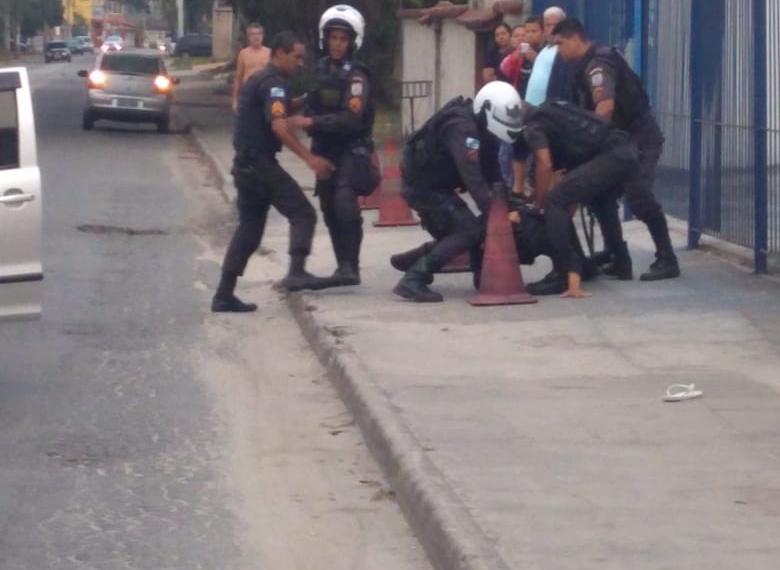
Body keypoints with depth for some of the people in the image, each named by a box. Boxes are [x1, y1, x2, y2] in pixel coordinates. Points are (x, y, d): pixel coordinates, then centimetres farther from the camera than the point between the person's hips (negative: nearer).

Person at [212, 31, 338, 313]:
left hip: (245, 164, 10)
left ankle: (224, 295, 10)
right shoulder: (274, 83, -12)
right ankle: (296, 273, -25)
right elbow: (278, 126, -25)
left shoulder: (256, 80, 19)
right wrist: (310, 158, -30)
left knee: (249, 228, 11)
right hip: (260, 163, -10)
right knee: (303, 215, -10)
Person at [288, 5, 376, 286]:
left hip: (352, 149, -7)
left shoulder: (356, 76, -14)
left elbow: (352, 118, -24)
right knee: (330, 209, 9)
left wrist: (311, 123, -28)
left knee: (345, 202, -24)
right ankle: (343, 266, 19)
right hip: (326, 149, 7)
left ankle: (351, 266, -21)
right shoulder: (321, 69, 10)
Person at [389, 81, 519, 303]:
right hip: (423, 186, -10)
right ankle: (412, 280, -20)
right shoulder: (461, 128, -28)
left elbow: (492, 173, 3)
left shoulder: (482, 128, 2)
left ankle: (411, 259, 23)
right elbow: (473, 177, -37)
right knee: (469, 232, -17)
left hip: (438, 185, 10)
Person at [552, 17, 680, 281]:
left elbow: (605, 107, -31)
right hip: (625, 139, 10)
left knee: (638, 197, -15)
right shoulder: (592, 63, 14)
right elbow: (593, 109, 18)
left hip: (639, 138, -10)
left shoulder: (598, 64, -18)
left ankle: (667, 260, -13)